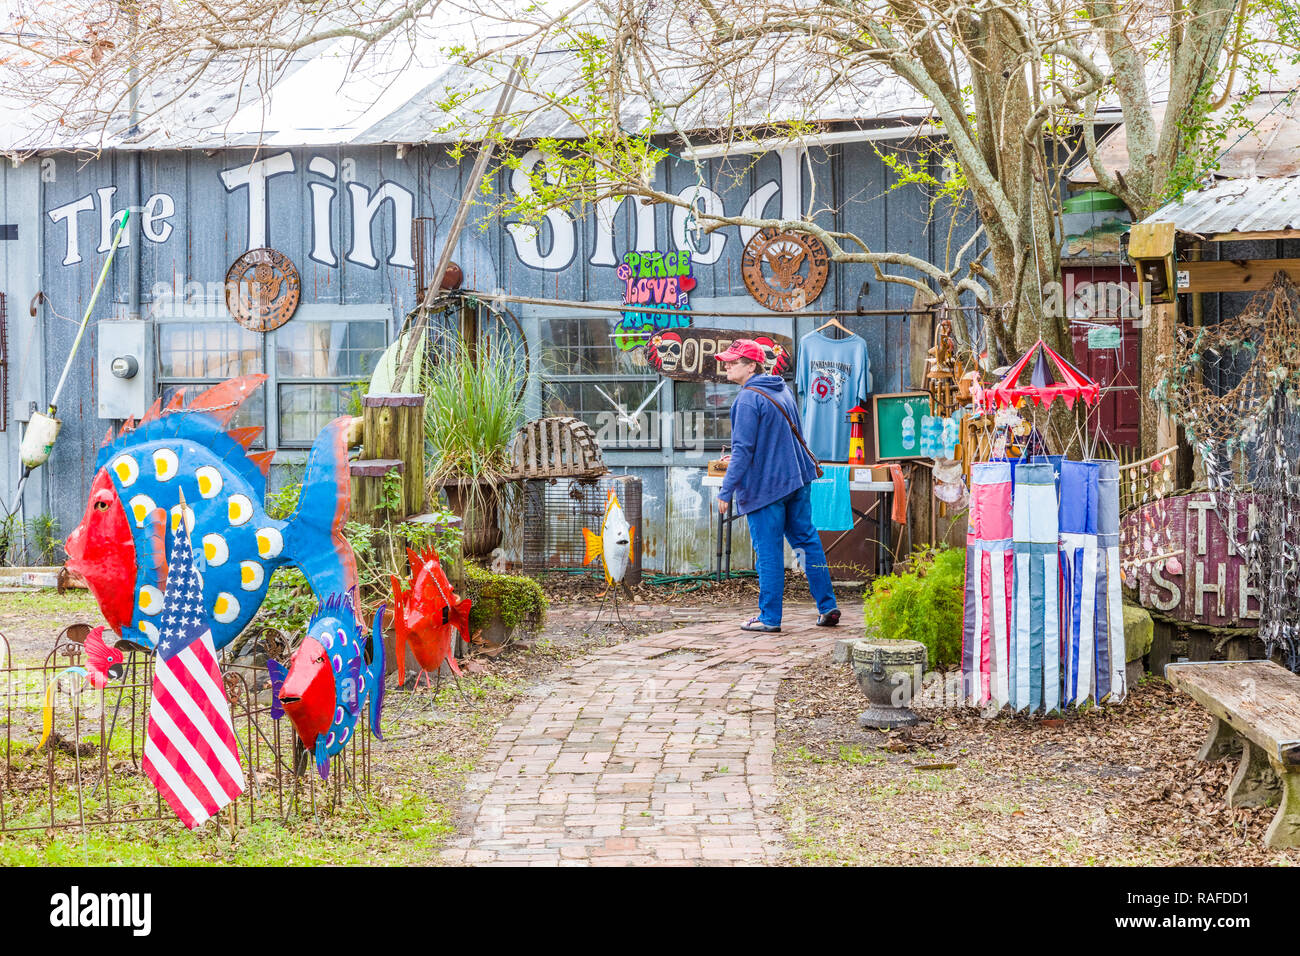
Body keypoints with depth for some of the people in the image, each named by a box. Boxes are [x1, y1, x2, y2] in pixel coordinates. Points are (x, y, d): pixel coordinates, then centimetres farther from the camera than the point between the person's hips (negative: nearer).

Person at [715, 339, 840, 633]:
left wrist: (726, 490, -18)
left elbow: (743, 449, -21)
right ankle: (828, 608, 17)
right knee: (807, 541, 14)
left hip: (764, 485, -8)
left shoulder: (748, 399, -16)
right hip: (797, 480, 8)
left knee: (769, 552, 0)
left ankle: (769, 617, 7)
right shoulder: (782, 390, 11)